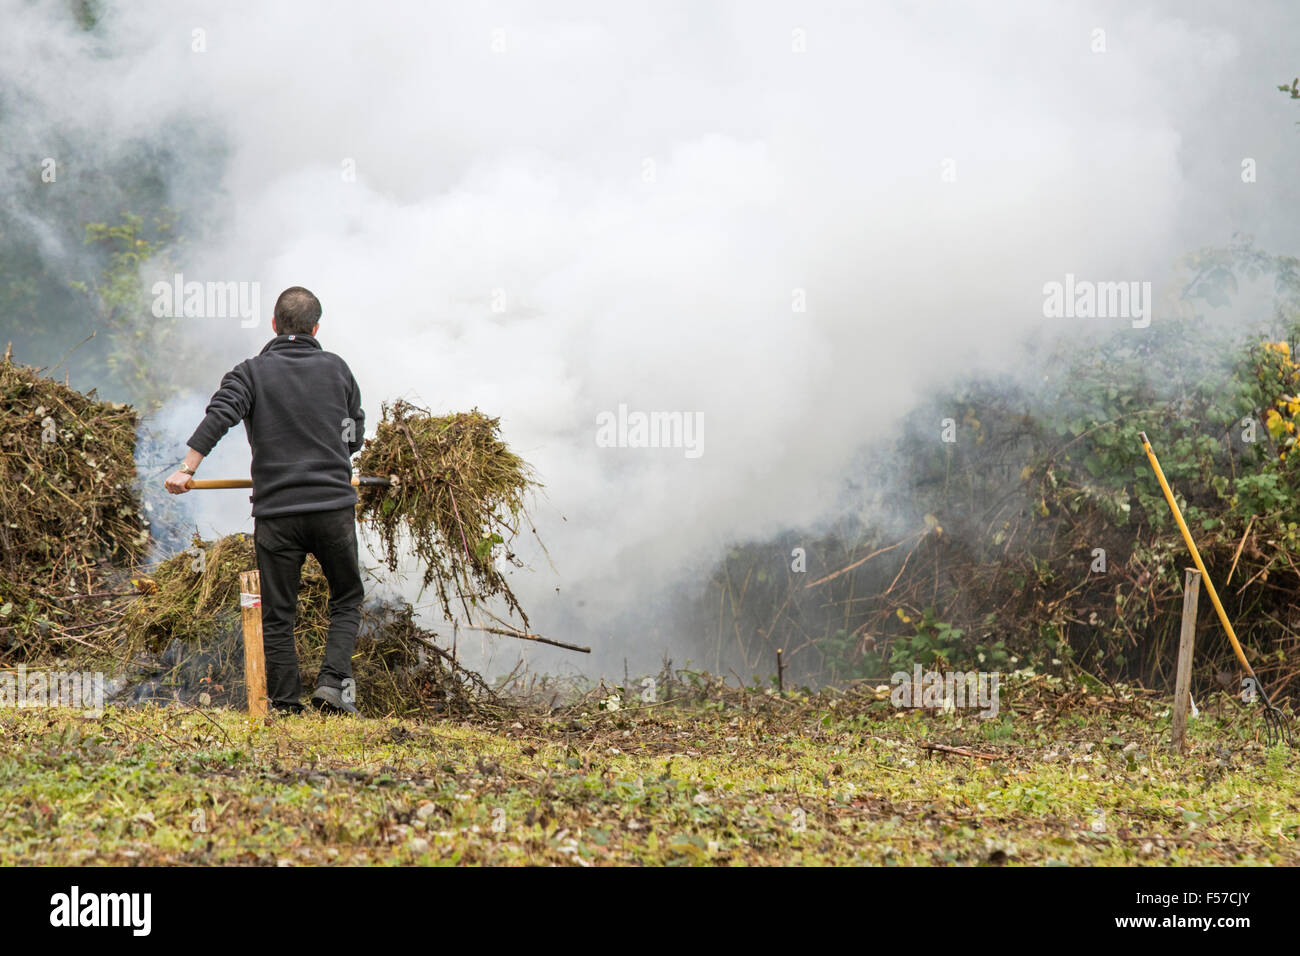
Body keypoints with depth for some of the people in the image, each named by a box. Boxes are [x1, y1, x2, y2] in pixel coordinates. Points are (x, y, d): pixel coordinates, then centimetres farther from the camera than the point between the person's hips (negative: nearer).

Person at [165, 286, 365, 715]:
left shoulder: (252, 372, 1)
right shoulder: (336, 369, 9)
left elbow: (219, 415, -15)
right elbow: (355, 434, 19)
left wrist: (187, 470, -15)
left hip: (276, 510, -1)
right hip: (334, 506, 1)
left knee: (277, 614, 7)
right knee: (347, 599, 17)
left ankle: (286, 705, 5)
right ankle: (334, 683, 0)